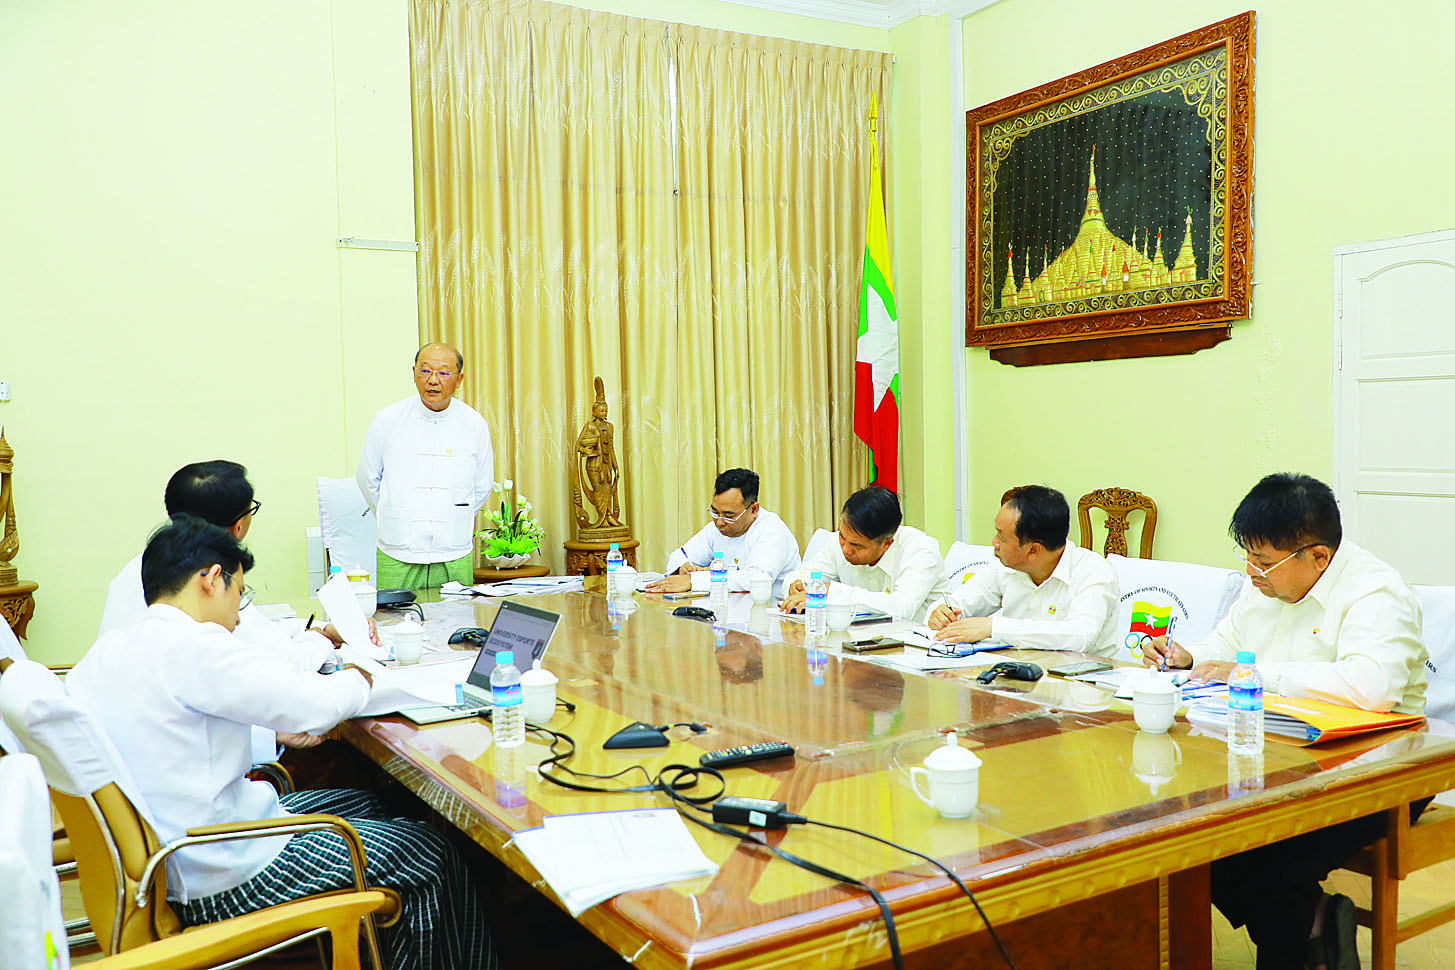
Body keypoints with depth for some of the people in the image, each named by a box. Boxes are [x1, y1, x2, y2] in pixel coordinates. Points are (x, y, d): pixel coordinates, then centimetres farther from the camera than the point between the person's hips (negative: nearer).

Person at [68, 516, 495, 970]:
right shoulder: (191, 644, -23)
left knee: (363, 805, 25)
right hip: (219, 884, -10)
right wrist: (362, 672, -2)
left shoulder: (104, 651, 7)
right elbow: (316, 704, -24)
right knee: (434, 856, 1)